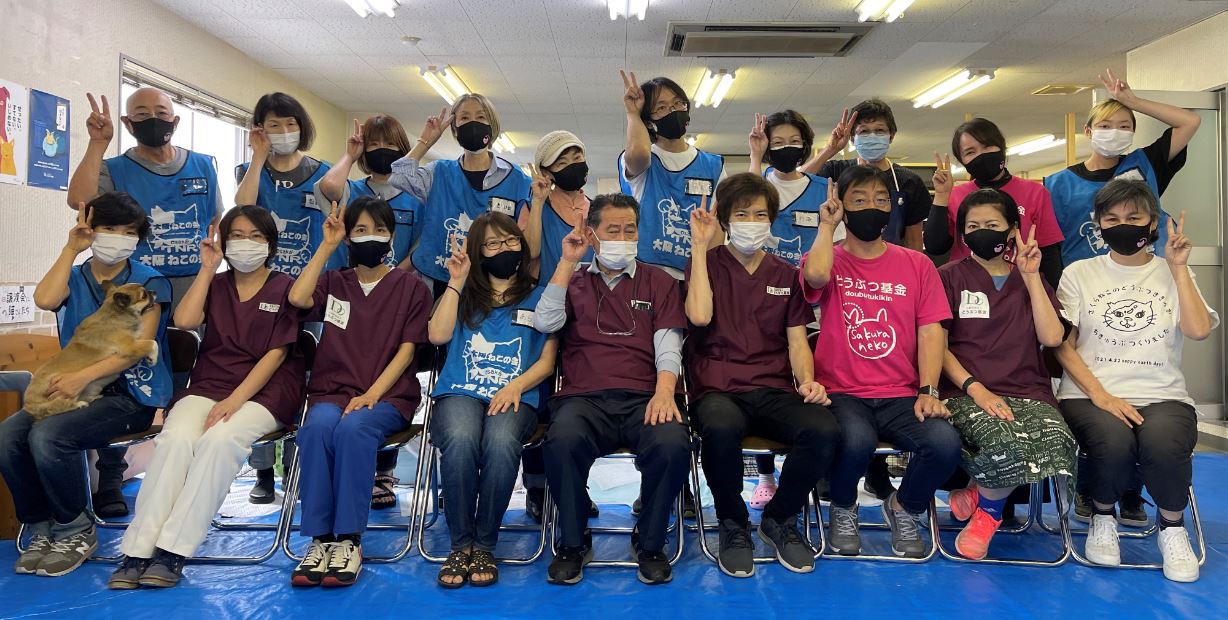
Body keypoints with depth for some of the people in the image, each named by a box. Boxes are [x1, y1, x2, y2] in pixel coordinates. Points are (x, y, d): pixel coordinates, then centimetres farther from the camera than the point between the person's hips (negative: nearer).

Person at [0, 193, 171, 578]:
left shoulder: (149, 283, 0)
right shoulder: (75, 278, 14)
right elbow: (44, 300, -11)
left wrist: (84, 376, -24)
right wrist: (71, 249, -5)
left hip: (132, 394, -5)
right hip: (76, 389, 5)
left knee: (48, 436, -28)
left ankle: (76, 532, -5)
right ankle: (42, 529, 0)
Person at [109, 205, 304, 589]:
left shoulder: (283, 288, 5)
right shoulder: (216, 284, 19)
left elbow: (276, 353, -5)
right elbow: (185, 320, -2)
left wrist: (236, 399, -16)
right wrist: (207, 268, 2)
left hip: (264, 390, -3)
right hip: (208, 384, 3)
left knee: (220, 439, -33)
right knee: (175, 438, -28)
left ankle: (173, 550, -29)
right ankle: (137, 550, -28)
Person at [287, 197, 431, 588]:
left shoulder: (411, 287, 9)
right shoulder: (334, 283, 18)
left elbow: (407, 349, 0)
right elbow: (297, 298, -5)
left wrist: (372, 394, -14)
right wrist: (327, 245, 1)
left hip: (389, 395, -2)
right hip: (332, 391, 2)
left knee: (353, 428, -35)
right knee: (317, 427, -32)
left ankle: (349, 539, -27)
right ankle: (320, 539, -27)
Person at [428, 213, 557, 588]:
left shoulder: (539, 298, 17)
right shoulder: (465, 295, 23)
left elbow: (547, 362, 9)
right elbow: (437, 335, 5)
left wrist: (516, 386, -10)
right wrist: (456, 283, 6)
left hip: (515, 396, -1)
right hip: (459, 392, 1)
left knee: (501, 443, -37)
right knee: (461, 440, -36)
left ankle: (484, 546, -20)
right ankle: (461, 545, -19)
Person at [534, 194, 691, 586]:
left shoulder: (658, 283, 17)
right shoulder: (573, 283, 20)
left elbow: (668, 347, 5)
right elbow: (544, 323, 1)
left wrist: (664, 392, -15)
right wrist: (567, 262, 3)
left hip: (643, 398, 0)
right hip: (584, 397, 0)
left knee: (672, 444, -33)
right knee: (563, 442, -35)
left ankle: (650, 543, -6)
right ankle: (573, 542, -9)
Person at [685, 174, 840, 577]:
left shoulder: (785, 275, 19)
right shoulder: (706, 264, 10)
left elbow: (797, 341, 13)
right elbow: (700, 316, -10)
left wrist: (807, 381, -9)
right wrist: (700, 246, -4)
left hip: (774, 392, 3)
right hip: (717, 389, -3)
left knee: (824, 431, -30)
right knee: (722, 429, -40)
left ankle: (779, 520, -1)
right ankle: (733, 525, -9)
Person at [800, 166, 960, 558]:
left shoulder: (916, 264, 12)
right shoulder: (830, 262, 6)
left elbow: (930, 331, 3)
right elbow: (816, 275, -21)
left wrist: (928, 391, -10)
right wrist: (827, 224, -4)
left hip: (901, 395, 3)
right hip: (841, 392, -2)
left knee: (945, 442, -27)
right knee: (856, 440, -35)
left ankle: (904, 509, 8)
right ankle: (843, 510, 2)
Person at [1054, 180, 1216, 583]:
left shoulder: (1171, 274, 15)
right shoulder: (1079, 273, 10)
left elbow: (1199, 330, -4)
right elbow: (1062, 344, 0)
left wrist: (1178, 267, 1)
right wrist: (1100, 395, -13)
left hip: (1163, 395, 1)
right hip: (1090, 395, -1)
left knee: (1164, 442, -33)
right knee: (1113, 441, -34)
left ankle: (1172, 527, -2)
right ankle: (1103, 518, -1)